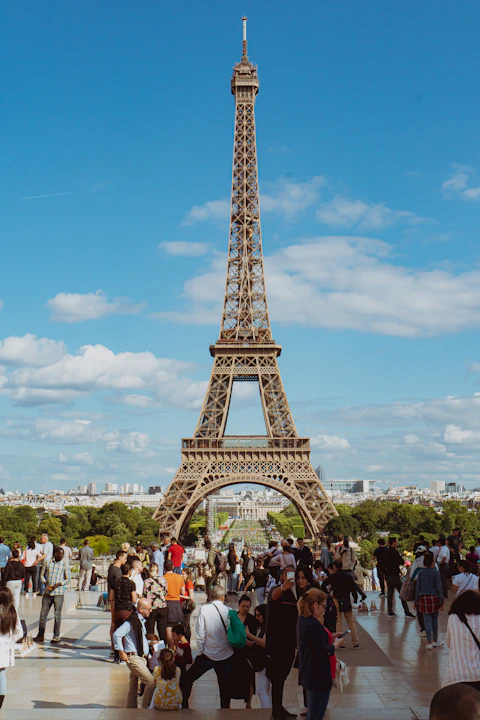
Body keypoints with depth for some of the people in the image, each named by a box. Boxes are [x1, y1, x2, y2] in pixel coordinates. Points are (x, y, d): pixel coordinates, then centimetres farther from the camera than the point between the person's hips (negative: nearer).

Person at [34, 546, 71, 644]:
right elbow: (42, 575, 11)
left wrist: (58, 584, -14)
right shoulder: (47, 562, 4)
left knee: (57, 615, 2)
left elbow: (67, 579, 1)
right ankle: (41, 635, 18)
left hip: (59, 593, -2)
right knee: (43, 614, 6)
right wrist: (45, 583, -7)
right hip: (47, 592, 2)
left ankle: (56, 636, 13)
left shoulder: (65, 565, -2)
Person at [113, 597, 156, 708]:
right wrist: (121, 652, -18)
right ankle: (145, 708, -4)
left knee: (133, 688, 14)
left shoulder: (141, 620, 15)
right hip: (134, 658, -10)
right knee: (151, 682, -12)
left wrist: (149, 642, 17)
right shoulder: (132, 621, -17)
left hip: (141, 658, 10)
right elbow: (117, 634, -21)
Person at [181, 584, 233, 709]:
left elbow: (200, 634, -11)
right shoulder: (230, 611, -6)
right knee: (225, 684, 14)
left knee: (187, 679, 16)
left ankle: (184, 705, 21)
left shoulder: (204, 609, -11)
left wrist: (200, 651, 0)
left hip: (208, 655, -2)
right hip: (226, 655, 2)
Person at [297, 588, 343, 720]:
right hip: (318, 676, -10)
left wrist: (330, 638, 10)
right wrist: (335, 645, -9)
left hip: (308, 674, 10)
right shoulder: (313, 625, -25)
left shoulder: (302, 620, 6)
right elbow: (322, 652, -25)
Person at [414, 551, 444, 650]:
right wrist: (441, 600, 1)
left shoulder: (421, 572, 3)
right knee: (435, 620, 12)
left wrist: (416, 601, 12)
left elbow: (417, 587, 6)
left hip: (423, 598, 2)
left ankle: (429, 642, 0)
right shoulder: (436, 572, -6)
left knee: (427, 621, 2)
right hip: (434, 597, -2)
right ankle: (435, 641, 23)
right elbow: (438, 587, -7)